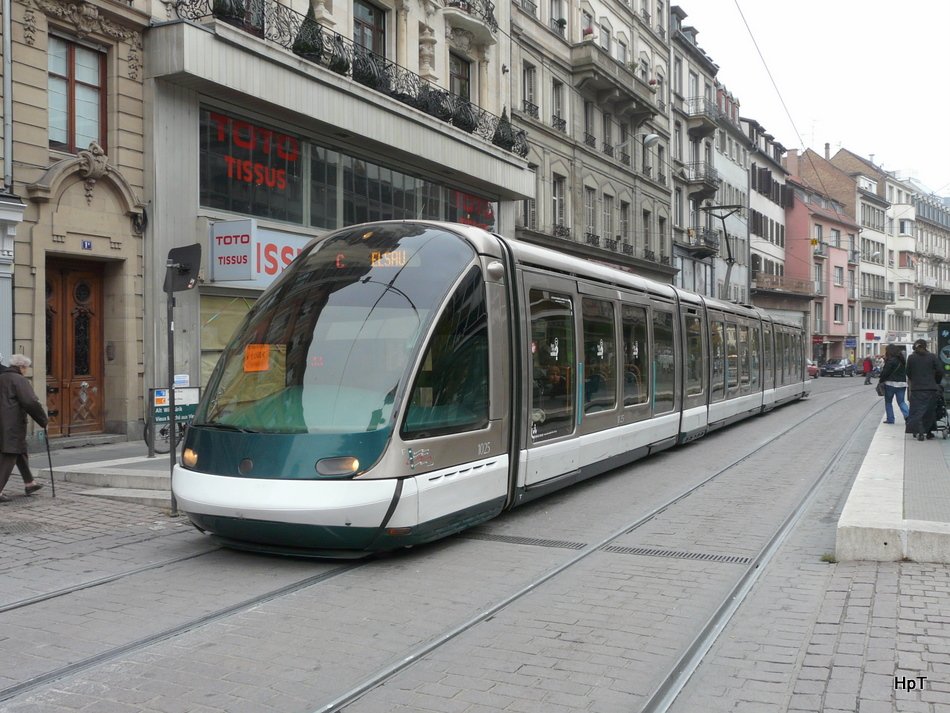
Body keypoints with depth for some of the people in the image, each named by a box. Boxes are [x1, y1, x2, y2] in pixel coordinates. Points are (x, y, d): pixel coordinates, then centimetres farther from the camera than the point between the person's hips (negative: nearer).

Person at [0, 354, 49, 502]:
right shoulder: (19, 380, -11)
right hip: (12, 425, -9)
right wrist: (44, 420, -10)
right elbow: (31, 402, -20)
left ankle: (29, 484, 32)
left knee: (20, 451, 21)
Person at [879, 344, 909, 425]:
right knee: (901, 401, 8)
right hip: (902, 383, 6)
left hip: (891, 383, -6)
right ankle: (907, 416, -13)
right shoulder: (902, 360, 11)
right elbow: (905, 372, 18)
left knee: (888, 401, 7)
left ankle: (890, 419, 6)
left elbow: (885, 372, -13)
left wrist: (881, 381, -1)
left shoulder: (890, 361, -13)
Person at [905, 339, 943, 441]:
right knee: (929, 411, 12)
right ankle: (927, 432, 18)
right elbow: (940, 371, -2)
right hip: (931, 388, 1)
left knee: (917, 410, 1)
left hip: (916, 388, 0)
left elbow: (908, 373, 6)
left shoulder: (911, 358, 0)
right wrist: (936, 383, 14)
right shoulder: (932, 357, -1)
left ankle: (919, 432, -13)